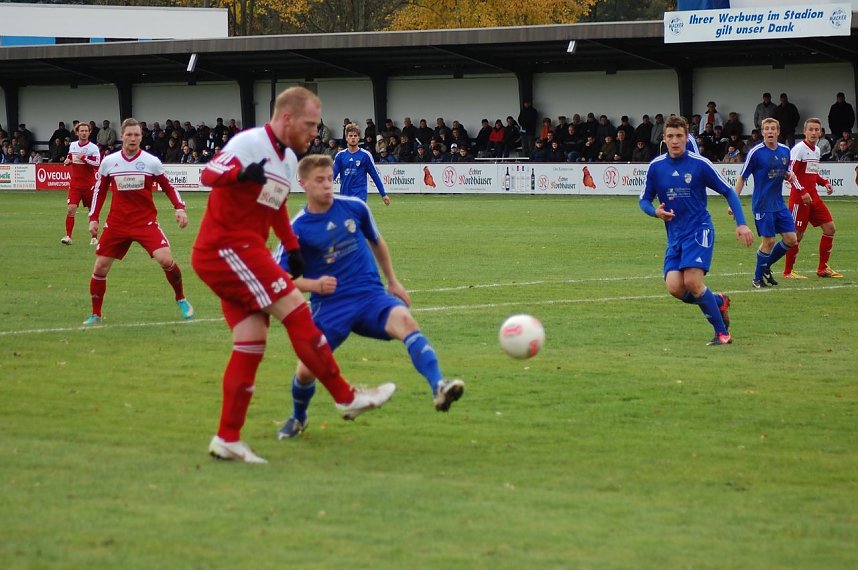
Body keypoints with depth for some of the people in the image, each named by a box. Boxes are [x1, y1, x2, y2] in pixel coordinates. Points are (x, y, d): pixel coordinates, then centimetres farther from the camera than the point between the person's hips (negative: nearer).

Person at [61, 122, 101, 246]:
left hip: (89, 184, -3)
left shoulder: (93, 147, -8)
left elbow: (98, 164, -20)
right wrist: (68, 161, 5)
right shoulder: (73, 146, 8)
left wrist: (84, 158, -22)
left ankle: (94, 237, 20)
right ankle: (68, 236, -8)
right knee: (70, 209, -11)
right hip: (75, 183, 3)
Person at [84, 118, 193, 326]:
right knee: (100, 267, -1)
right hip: (117, 222, 2)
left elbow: (168, 187, 5)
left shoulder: (151, 162, -5)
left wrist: (179, 208, -9)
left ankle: (181, 300, 5)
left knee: (166, 260, -20)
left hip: (146, 221, -2)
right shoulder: (108, 162, 0)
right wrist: (93, 218, 7)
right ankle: (95, 314, 17)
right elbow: (99, 190, 11)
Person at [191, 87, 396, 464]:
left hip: (242, 253, 10)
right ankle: (346, 398, -6)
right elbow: (209, 175, -24)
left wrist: (292, 248, 25)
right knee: (296, 311, -12)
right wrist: (241, 174, -43)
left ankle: (227, 439, 6)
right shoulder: (250, 143, -12)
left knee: (252, 344, 4)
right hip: (226, 249, -10)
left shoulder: (288, 159, 17)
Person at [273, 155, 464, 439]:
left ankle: (439, 389, -47)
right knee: (306, 370, -8)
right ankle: (298, 418, 28)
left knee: (404, 320, -31)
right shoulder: (298, 229, -5)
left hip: (371, 296, 1)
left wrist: (393, 282, 21)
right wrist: (314, 284, -20)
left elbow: (376, 242, 21)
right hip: (330, 306, -1)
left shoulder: (354, 207, 2)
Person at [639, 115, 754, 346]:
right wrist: (656, 211, -10)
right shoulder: (656, 167, 4)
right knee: (674, 287, -13)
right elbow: (644, 200, 13)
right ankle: (719, 302, 16)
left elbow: (728, 192, 2)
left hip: (699, 230, -4)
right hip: (674, 235, 4)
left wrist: (741, 224, -7)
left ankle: (722, 332, -5)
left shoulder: (700, 164, -5)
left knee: (692, 282, -22)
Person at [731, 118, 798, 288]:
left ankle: (766, 267, 22)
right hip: (762, 205, -6)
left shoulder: (785, 151, 6)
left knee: (791, 239, 2)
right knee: (768, 241, -7)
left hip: (779, 204, 6)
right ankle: (757, 278, 9)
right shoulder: (756, 152, -10)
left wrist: (789, 176, -4)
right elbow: (742, 178, -6)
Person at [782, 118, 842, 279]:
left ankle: (822, 268, 13)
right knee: (797, 234, -6)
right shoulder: (799, 149, -11)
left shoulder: (816, 150, 15)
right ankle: (788, 271, 5)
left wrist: (824, 182, 8)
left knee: (829, 227, 5)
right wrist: (802, 192, -22)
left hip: (813, 196, 8)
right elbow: (790, 173, -16)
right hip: (799, 198, -8)